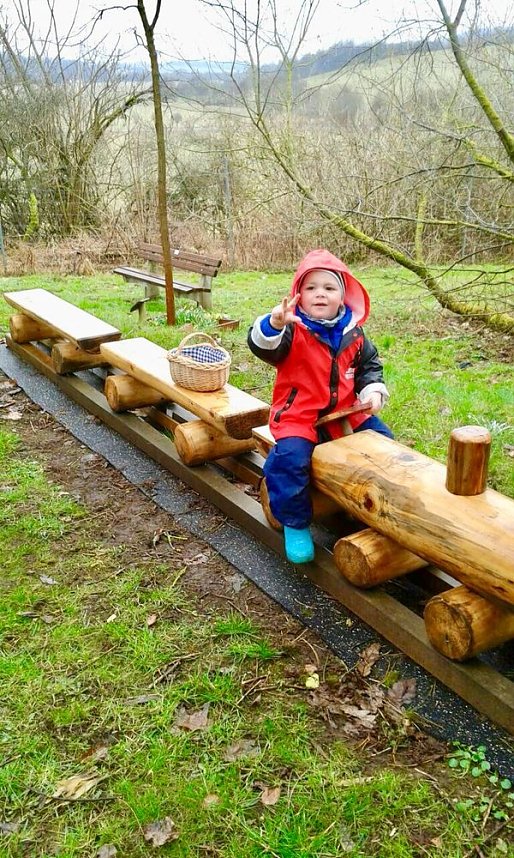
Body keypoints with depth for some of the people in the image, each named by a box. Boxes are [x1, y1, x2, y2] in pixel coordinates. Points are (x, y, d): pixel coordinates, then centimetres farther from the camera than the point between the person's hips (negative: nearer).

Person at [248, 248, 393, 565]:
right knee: (290, 458, -28)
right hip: (299, 416, -5)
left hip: (346, 412, 6)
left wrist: (373, 391, 0)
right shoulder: (293, 329, -12)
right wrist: (274, 324, -53)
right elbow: (262, 345, -31)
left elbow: (370, 365, 18)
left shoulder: (354, 333, 4)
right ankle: (295, 524, -7)